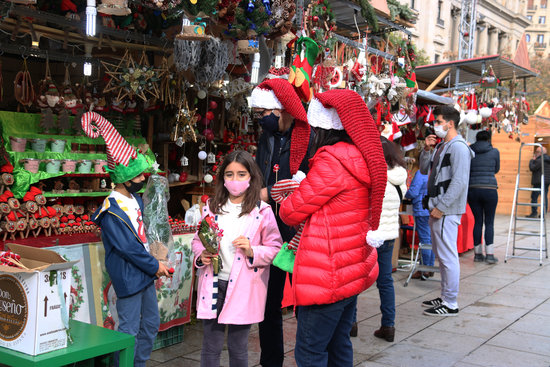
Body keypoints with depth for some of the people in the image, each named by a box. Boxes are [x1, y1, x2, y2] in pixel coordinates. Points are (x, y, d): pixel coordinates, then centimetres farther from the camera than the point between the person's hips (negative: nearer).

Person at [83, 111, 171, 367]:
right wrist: (155, 266, -13)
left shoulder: (135, 200, 8)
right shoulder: (111, 212, -20)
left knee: (151, 324, 18)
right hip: (128, 277, -9)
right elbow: (127, 247, -21)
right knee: (129, 331, -1)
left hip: (145, 272, 9)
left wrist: (152, 263, 10)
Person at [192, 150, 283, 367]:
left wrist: (253, 252, -19)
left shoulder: (262, 212, -4)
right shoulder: (212, 208, 6)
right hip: (213, 284, 3)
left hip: (243, 288, -2)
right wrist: (201, 255, -6)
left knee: (238, 349, 11)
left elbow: (275, 249, -1)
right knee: (210, 347, 11)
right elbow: (198, 240, 15)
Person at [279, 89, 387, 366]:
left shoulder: (331, 161, -19)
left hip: (328, 276, -10)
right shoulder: (361, 157, 9)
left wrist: (285, 205, 10)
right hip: (353, 270, 10)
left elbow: (292, 212, -12)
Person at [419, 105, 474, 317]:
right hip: (437, 208, 10)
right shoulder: (441, 146, 16)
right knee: (441, 255, 16)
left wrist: (441, 207, -20)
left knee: (448, 256, -5)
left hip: (447, 211, -10)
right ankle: (445, 297, 27)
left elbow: (459, 182, -20)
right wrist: (427, 150, 5)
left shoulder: (458, 147, -13)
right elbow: (425, 170, 21)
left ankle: (451, 304, 2)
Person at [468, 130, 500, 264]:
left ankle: (478, 254, 11)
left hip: (472, 189, 2)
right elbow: (496, 169, 15)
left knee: (477, 222, 9)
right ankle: (489, 254, 0)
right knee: (489, 222, 4)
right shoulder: (494, 151, 1)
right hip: (490, 189, -2)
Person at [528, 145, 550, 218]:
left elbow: (532, 168, -16)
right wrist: (534, 160, 16)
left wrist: (532, 160, -1)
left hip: (539, 182, -9)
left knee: (534, 196, -4)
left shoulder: (540, 160, -14)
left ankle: (534, 213, -6)